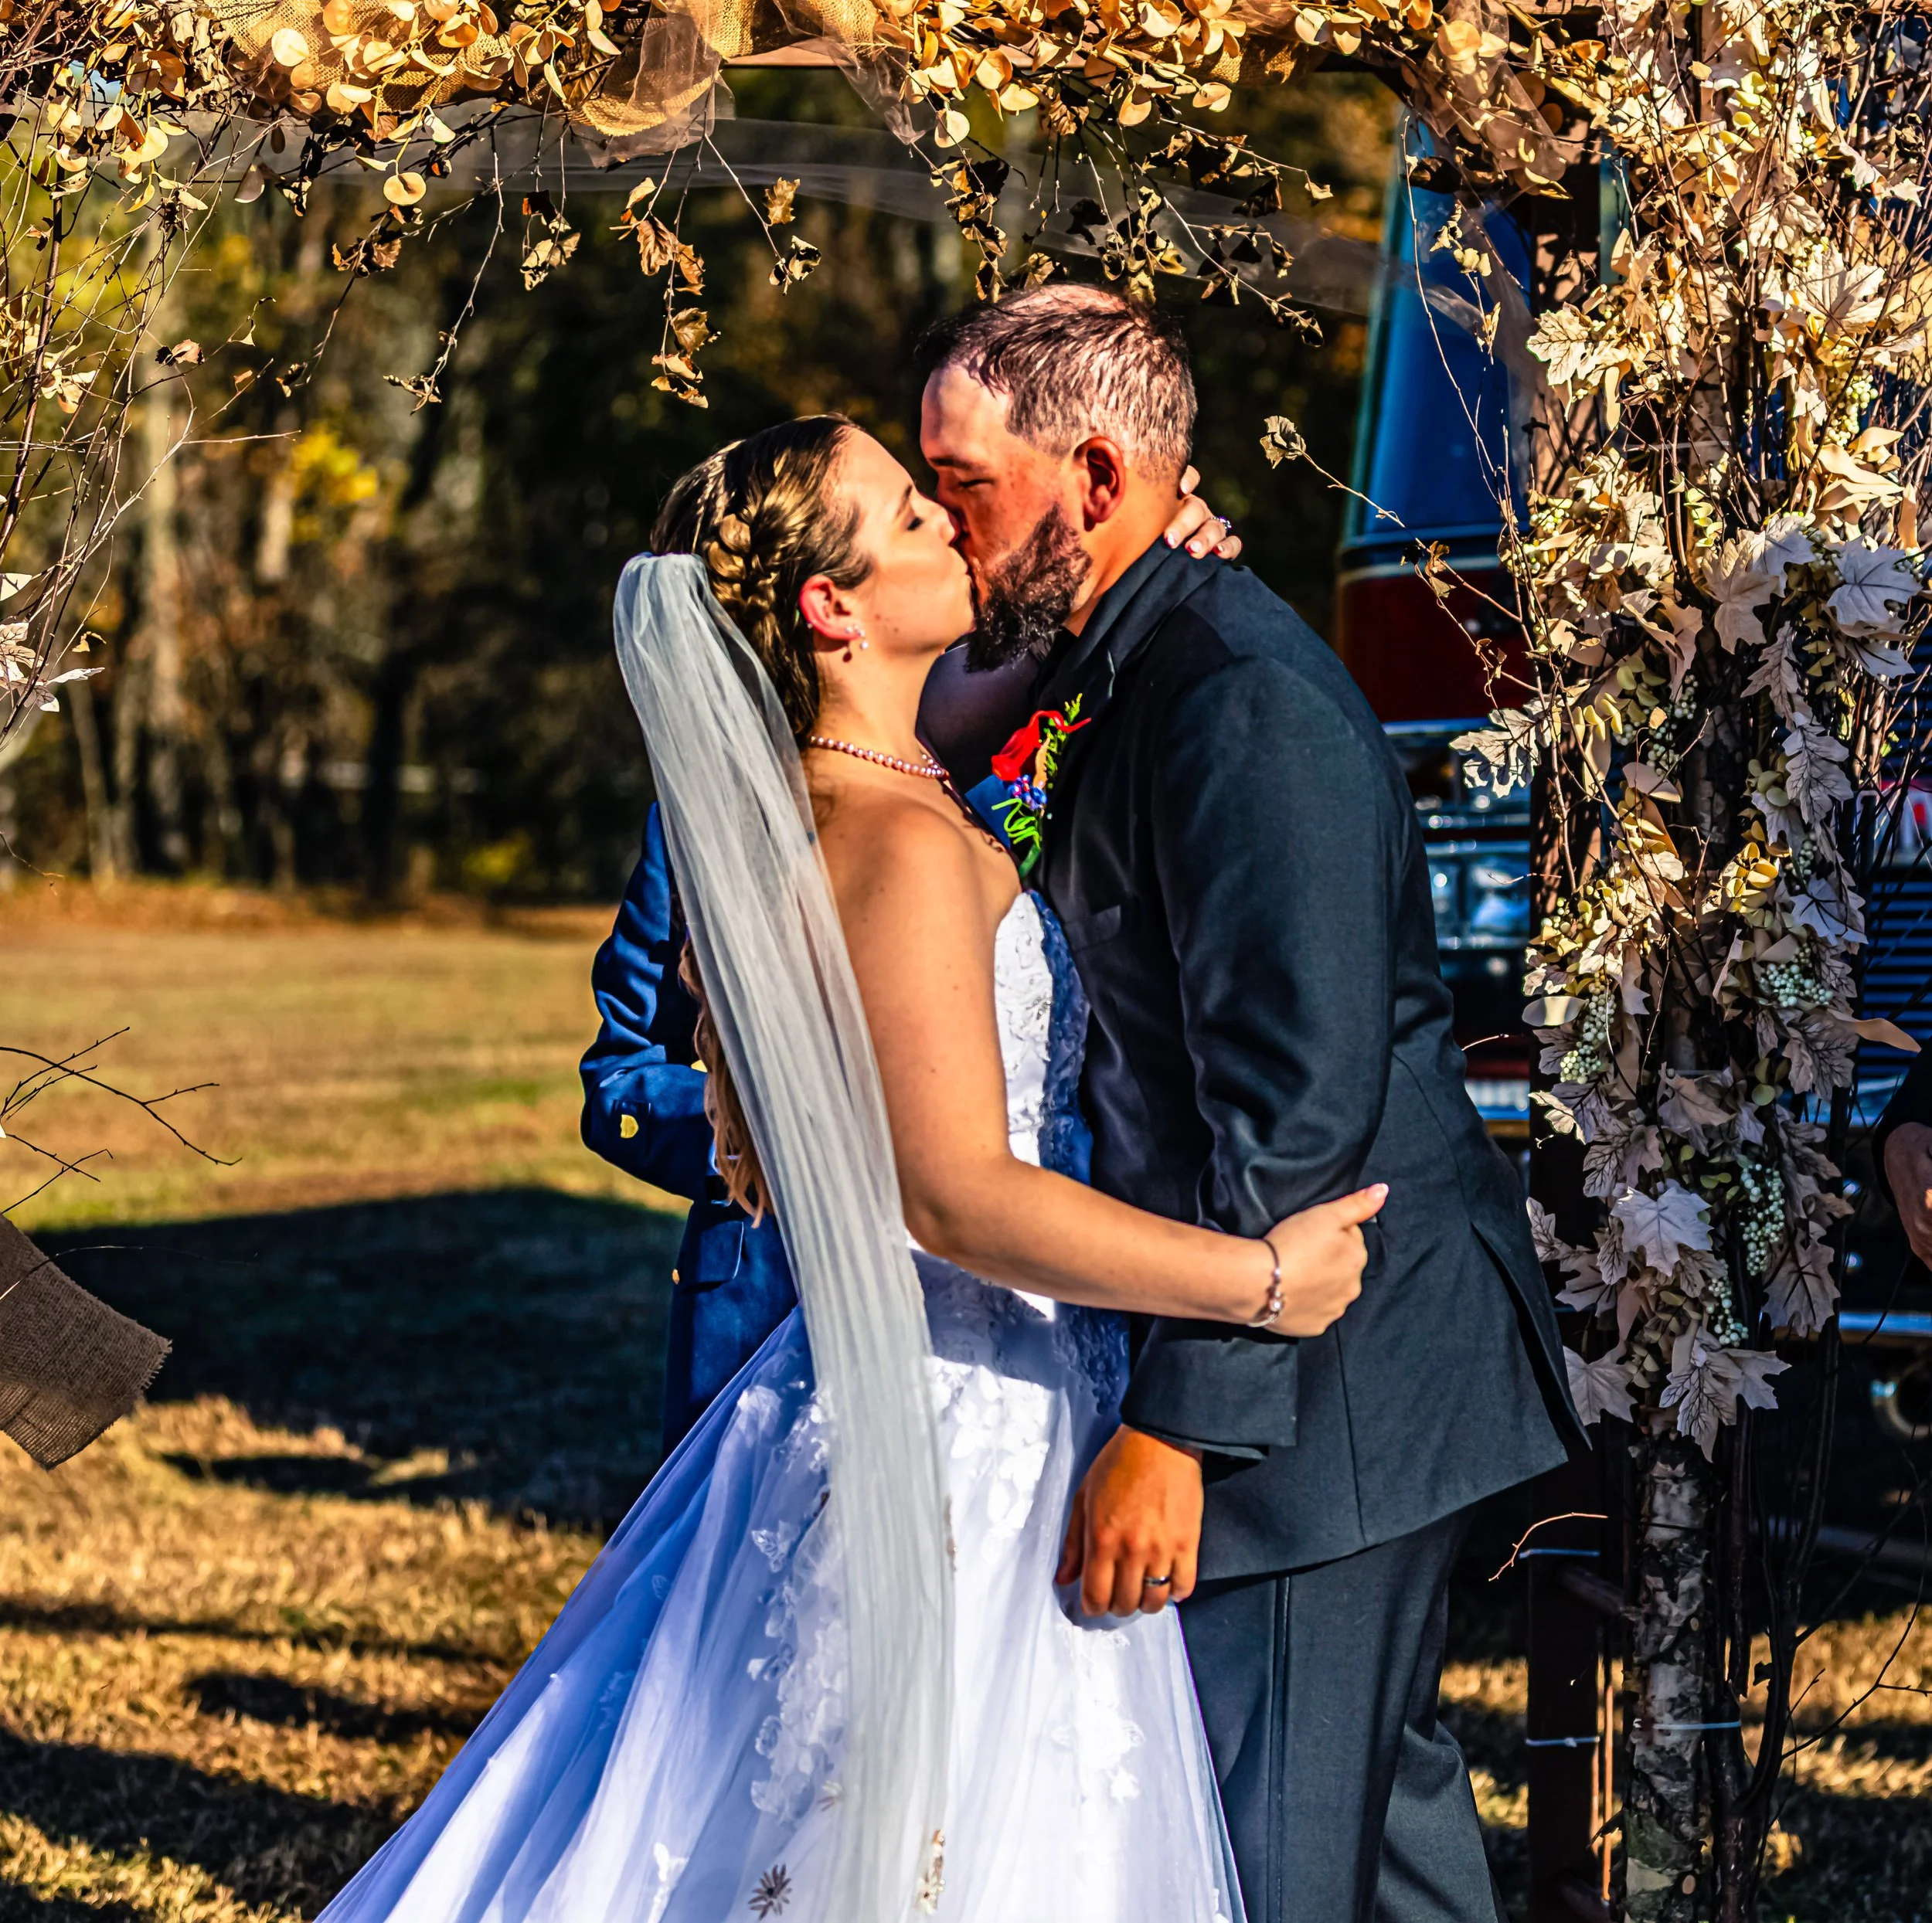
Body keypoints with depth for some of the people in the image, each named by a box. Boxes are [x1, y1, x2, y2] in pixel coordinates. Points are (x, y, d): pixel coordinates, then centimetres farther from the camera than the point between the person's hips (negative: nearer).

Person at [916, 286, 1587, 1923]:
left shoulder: (1244, 700, -21)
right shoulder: (1121, 677, 12)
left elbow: (1297, 1101, -26)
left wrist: (1178, 1422, -27)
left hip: (1324, 1373, -10)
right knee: (1379, 1786, 20)